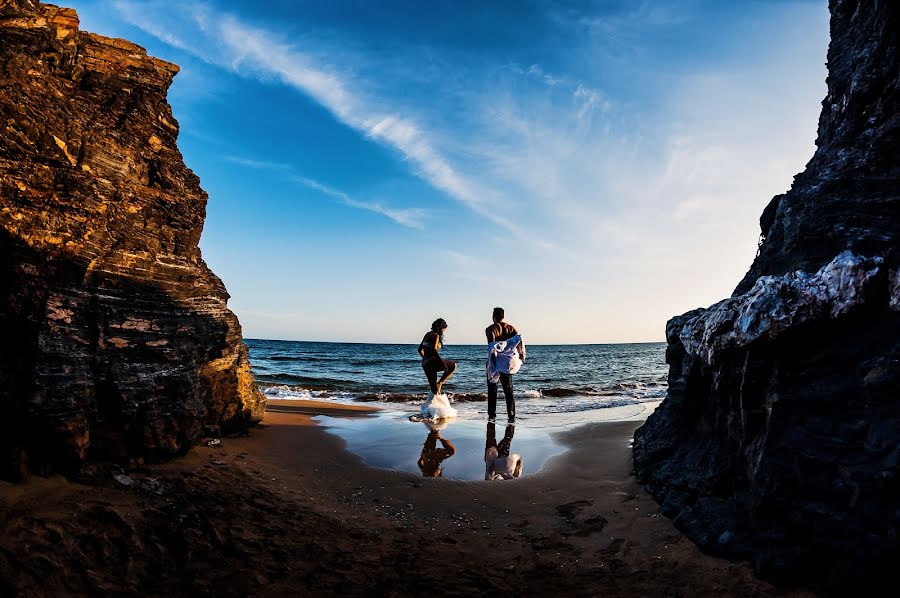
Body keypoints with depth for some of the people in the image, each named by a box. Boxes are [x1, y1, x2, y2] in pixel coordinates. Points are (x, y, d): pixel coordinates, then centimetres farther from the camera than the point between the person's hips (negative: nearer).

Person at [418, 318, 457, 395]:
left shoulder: (428, 334, 15)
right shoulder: (435, 335, -10)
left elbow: (420, 349, 21)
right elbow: (433, 351, -22)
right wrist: (443, 364, -23)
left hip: (424, 364, 9)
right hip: (432, 363, -9)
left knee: (434, 390, 14)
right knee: (453, 366, 7)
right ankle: (439, 383, -2)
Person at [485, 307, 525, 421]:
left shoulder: (490, 329, -5)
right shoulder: (510, 328, 7)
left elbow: (491, 342, -22)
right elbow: (519, 340, -7)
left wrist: (493, 353, -30)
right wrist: (521, 355, -5)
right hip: (507, 362, 3)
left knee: (492, 390, 8)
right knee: (508, 390, 9)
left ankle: (492, 415, 9)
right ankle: (511, 415, 2)